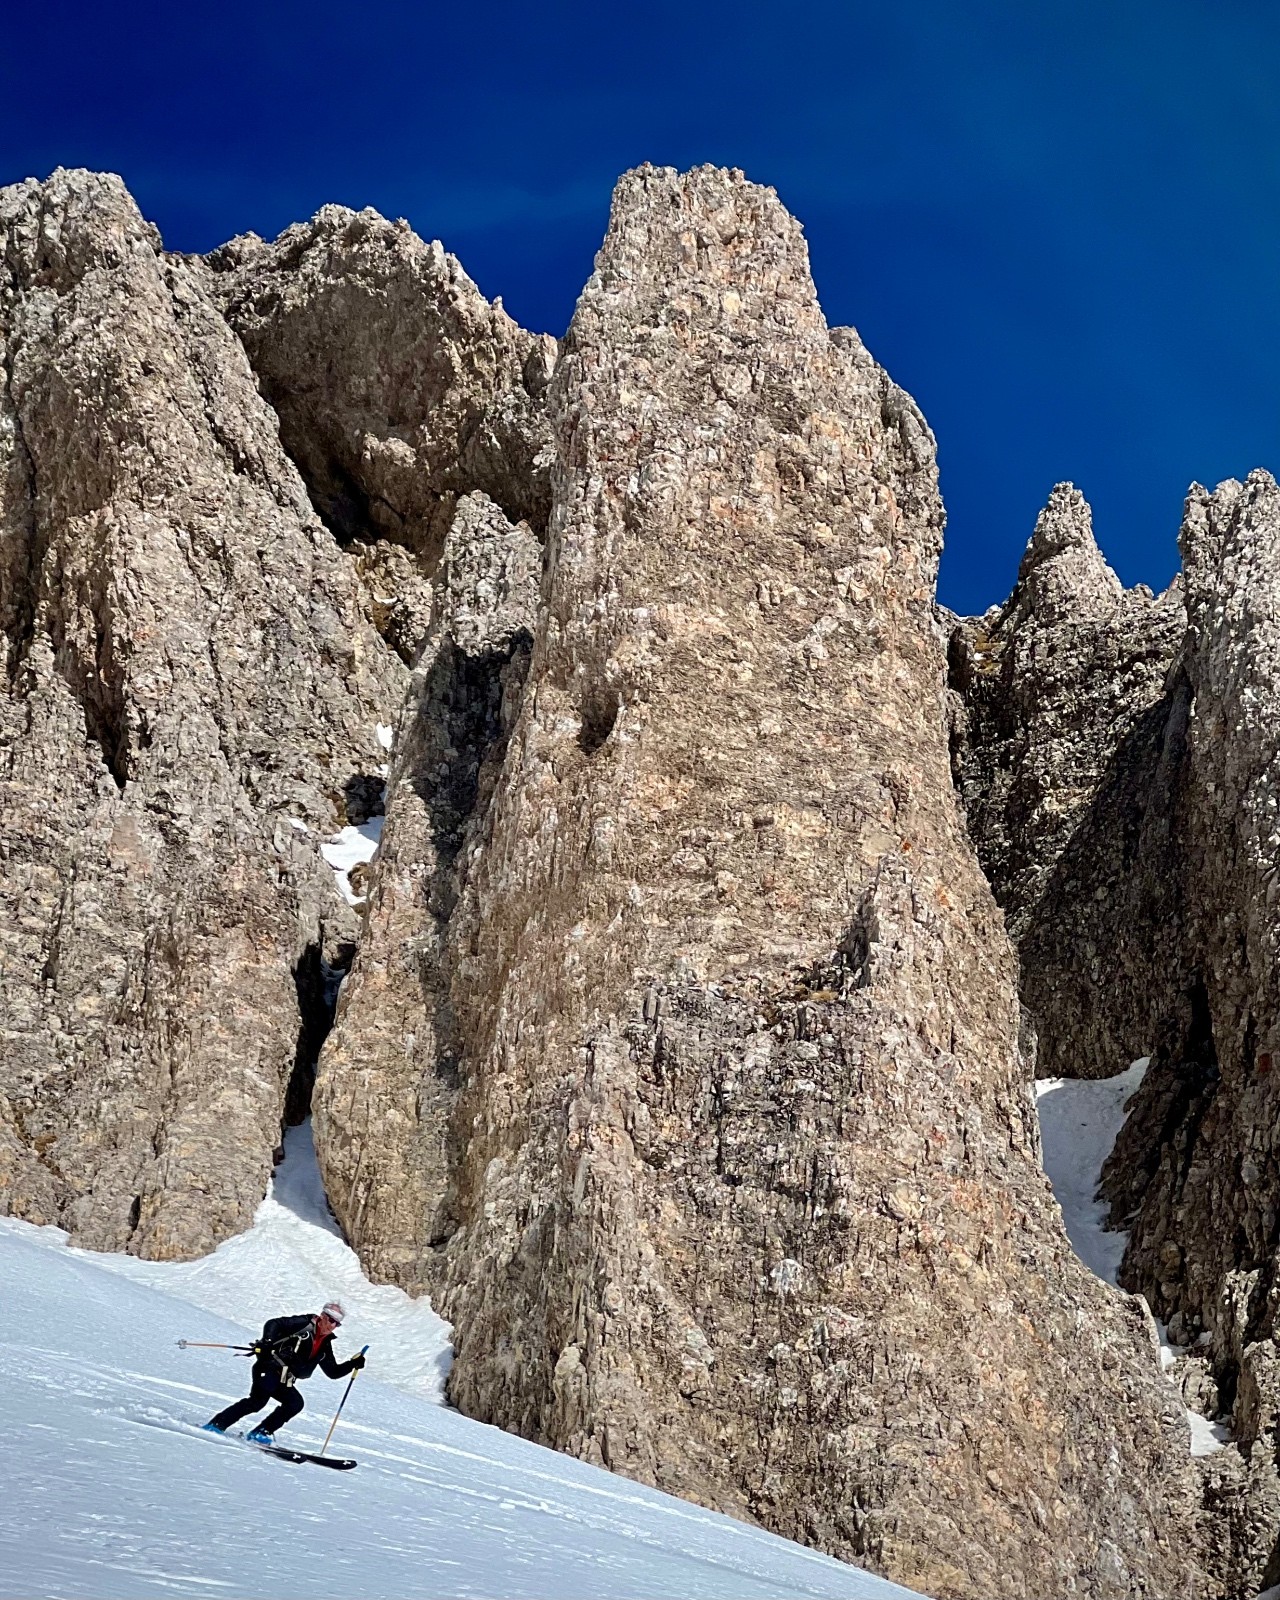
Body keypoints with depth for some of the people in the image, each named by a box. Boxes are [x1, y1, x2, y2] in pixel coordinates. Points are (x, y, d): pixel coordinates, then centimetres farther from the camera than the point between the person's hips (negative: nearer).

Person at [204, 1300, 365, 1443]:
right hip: (268, 1368, -8)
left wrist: (353, 1364, 4)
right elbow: (274, 1323, -13)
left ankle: (261, 1433, -7)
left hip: (283, 1380, 8)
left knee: (295, 1403, -10)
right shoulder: (305, 1324, -5)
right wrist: (267, 1341, -31)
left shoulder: (324, 1345, 17)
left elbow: (333, 1371, 19)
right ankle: (216, 1425, -22)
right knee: (258, 1400, -26)